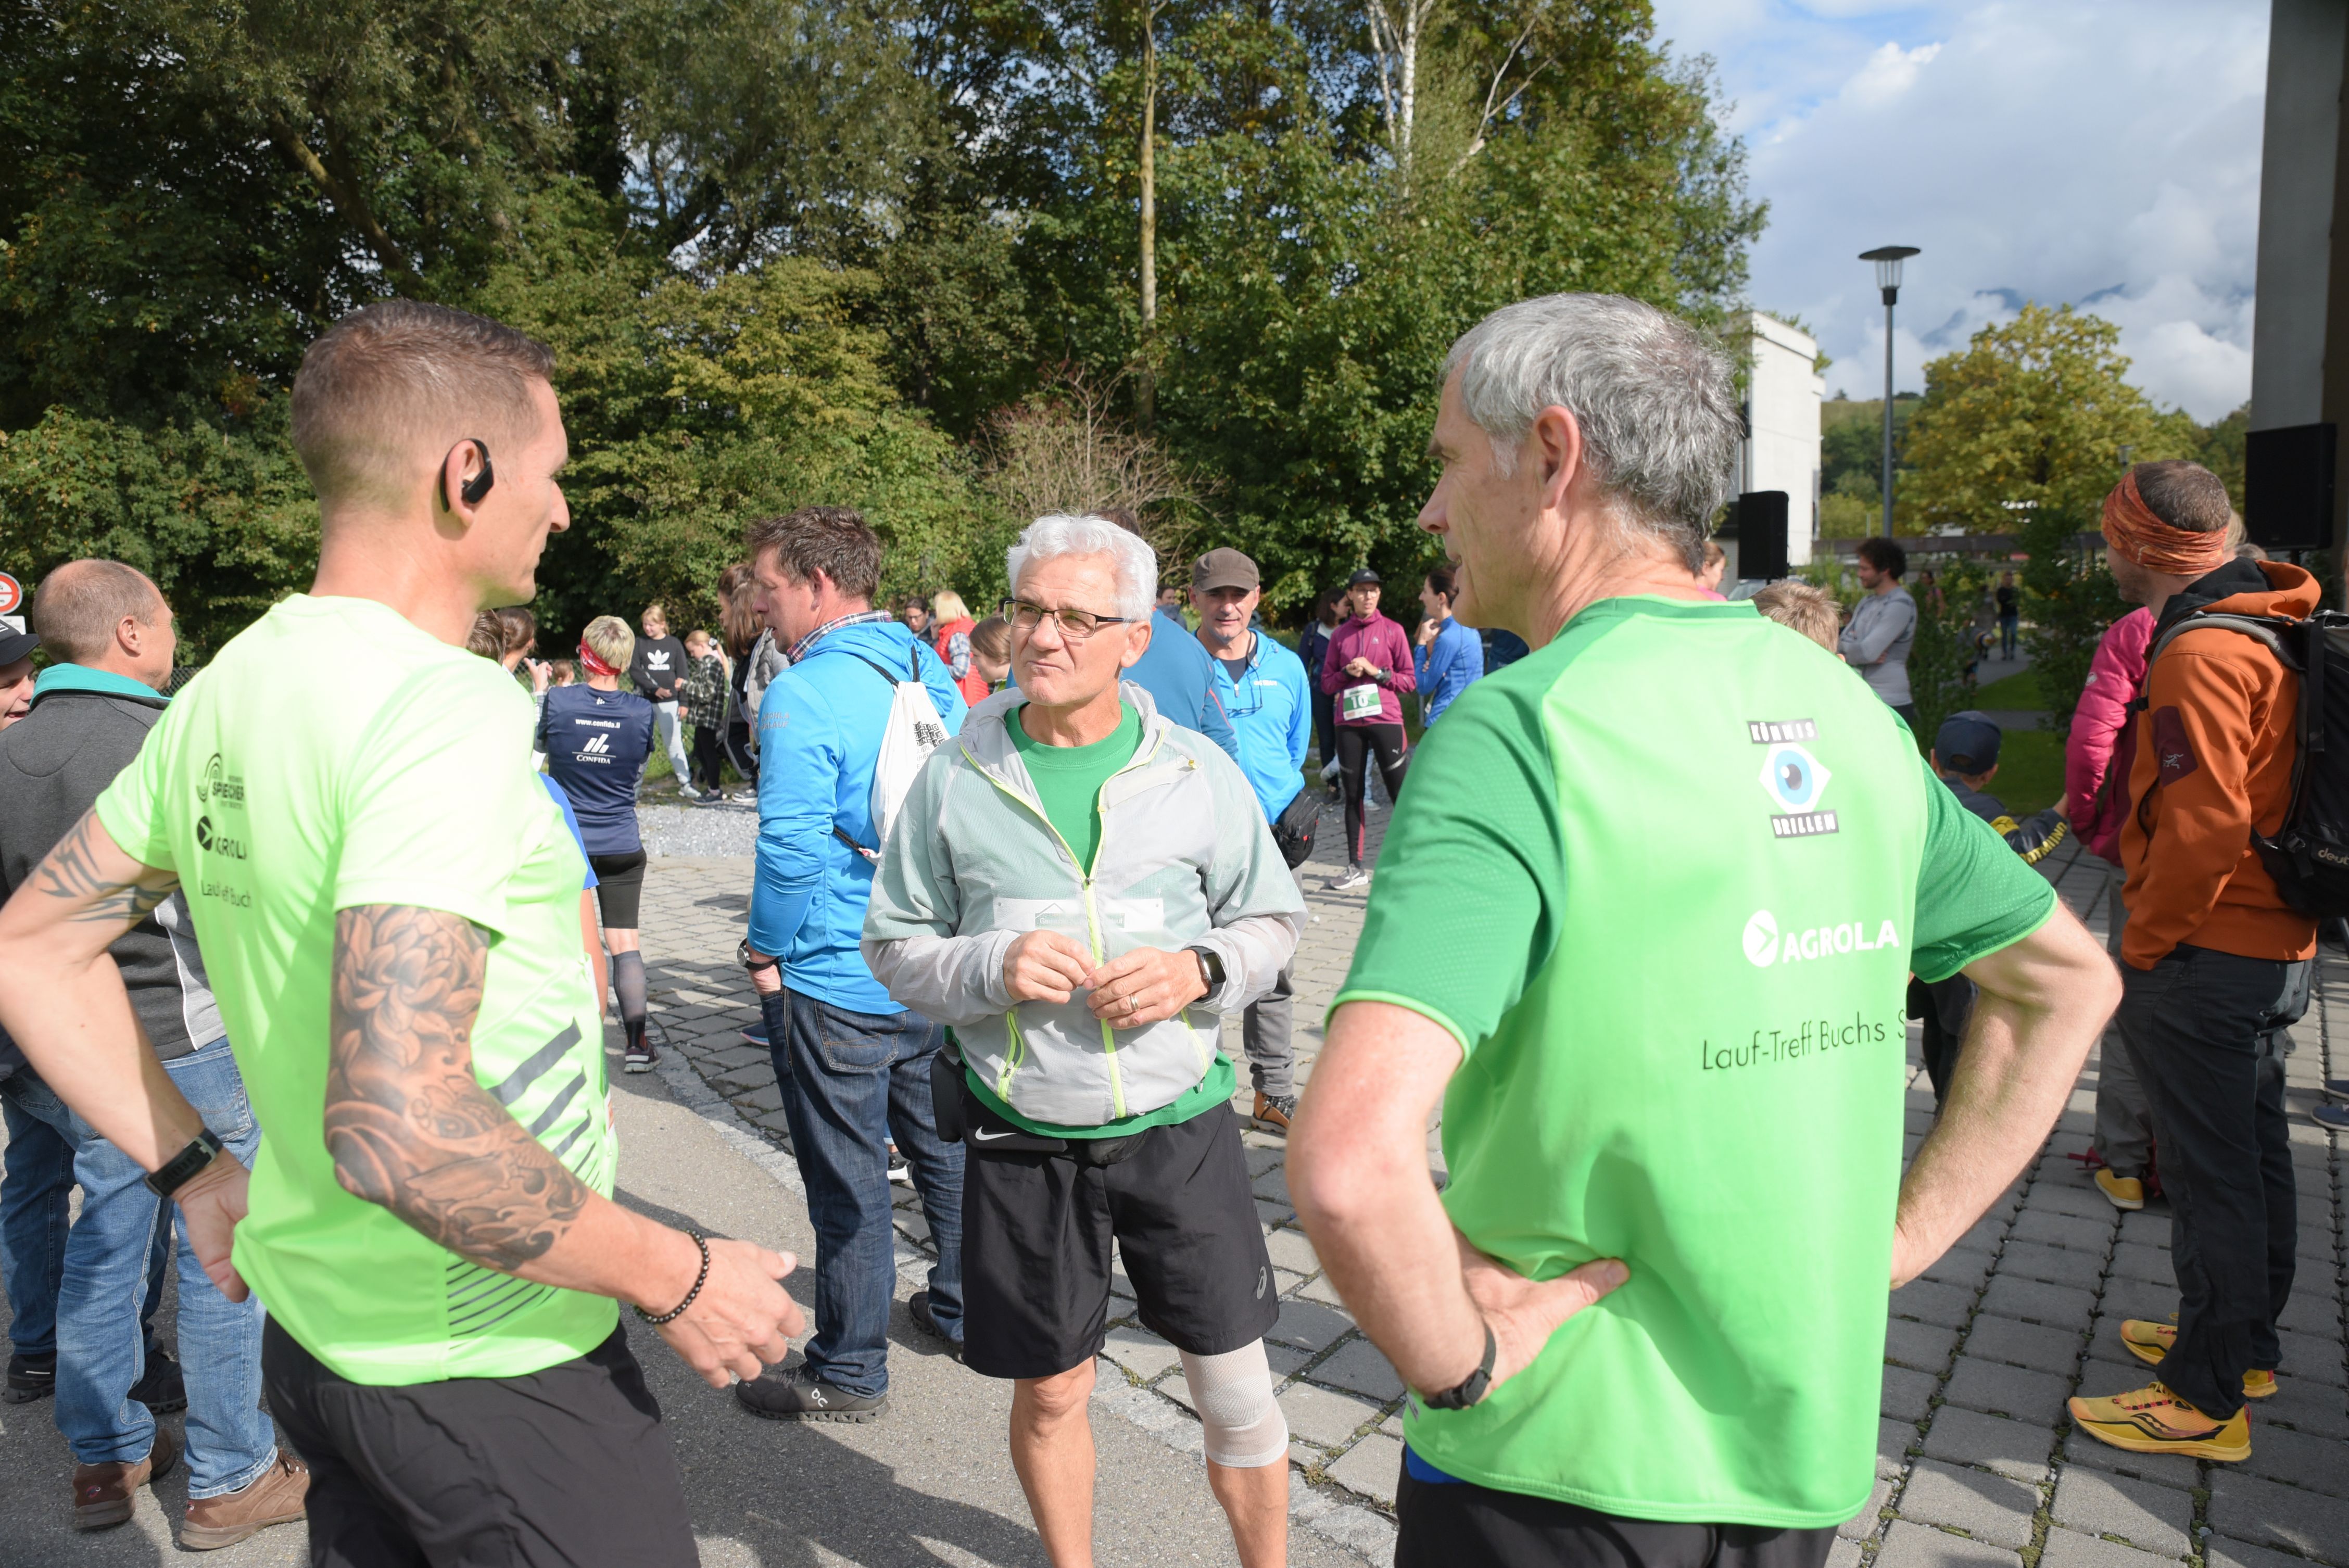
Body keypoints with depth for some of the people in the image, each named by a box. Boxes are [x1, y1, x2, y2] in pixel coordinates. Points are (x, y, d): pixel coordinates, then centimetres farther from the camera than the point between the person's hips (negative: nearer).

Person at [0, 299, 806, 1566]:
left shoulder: (230, 689, 2)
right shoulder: (443, 705, -25)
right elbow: (396, 1122, -33)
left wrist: (196, 1169, 13)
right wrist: (679, 1279, -21)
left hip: (316, 1323, 8)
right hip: (483, 1368, -8)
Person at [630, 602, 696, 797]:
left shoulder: (674, 644, 5)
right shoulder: (639, 644, 3)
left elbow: (682, 676, 5)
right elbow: (634, 671, -6)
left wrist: (683, 702, 0)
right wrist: (655, 688, -18)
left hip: (669, 702, 0)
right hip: (644, 701, 0)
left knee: (674, 743, -1)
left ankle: (685, 783, 0)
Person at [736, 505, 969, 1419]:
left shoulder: (803, 698, -18)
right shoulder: (932, 675, 6)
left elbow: (792, 851, -24)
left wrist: (765, 954, -9)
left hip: (833, 984, -7)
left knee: (849, 1180, 5)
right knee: (943, 1146, 20)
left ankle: (849, 1373, 21)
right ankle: (963, 1311, 37)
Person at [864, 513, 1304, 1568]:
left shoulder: (1198, 772, -3)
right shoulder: (956, 778, -3)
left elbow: (1274, 921, 6)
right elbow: (894, 945, 3)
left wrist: (1200, 970, -15)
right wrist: (992, 967, -17)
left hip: (1178, 1124, 0)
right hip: (1023, 1136, 1)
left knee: (1237, 1392, 10)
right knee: (1049, 1395, 16)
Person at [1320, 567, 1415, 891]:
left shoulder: (1392, 631, 3)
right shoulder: (1340, 634, 10)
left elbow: (1410, 679, 1)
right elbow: (1326, 682, 11)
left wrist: (1376, 672, -11)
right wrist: (1347, 673, -7)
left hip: (1385, 720, -3)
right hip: (1348, 722, 3)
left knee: (1399, 792, -5)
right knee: (1352, 794, 7)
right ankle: (1356, 868, 15)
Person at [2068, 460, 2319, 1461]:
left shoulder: (2198, 655, -20)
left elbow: (2204, 825, -26)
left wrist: (2142, 948, -15)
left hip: (2207, 958, -10)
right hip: (2274, 942, 10)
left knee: (2209, 1171, -1)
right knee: (2253, 1153, 19)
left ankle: (2206, 1399, 9)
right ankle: (2246, 1345, 35)